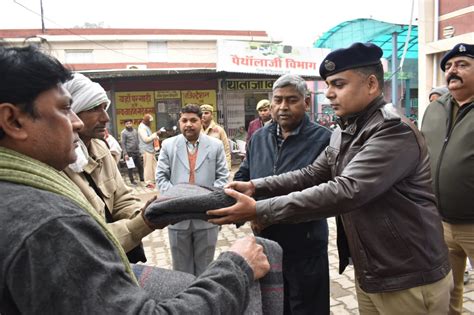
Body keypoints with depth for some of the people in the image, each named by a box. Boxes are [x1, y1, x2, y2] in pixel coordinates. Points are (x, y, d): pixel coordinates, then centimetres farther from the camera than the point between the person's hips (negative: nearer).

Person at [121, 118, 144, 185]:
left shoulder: (135, 130, 11)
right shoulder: (123, 133, -7)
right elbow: (123, 144, -10)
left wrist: (139, 150, 14)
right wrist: (125, 154, -15)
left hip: (137, 152, 6)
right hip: (129, 153, -6)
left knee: (140, 166, 9)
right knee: (130, 167, 4)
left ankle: (142, 178, 21)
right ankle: (132, 180, 14)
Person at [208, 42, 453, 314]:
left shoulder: (395, 131, -23)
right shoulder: (344, 132, 6)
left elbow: (345, 191, -32)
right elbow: (312, 175, 8)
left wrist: (260, 210, -32)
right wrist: (256, 186, -5)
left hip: (410, 281, -7)